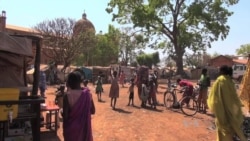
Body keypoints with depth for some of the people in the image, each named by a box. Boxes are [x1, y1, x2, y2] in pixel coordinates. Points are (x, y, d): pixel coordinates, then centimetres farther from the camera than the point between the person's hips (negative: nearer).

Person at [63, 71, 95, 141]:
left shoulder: (68, 96, -18)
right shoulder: (87, 94, -8)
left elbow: (65, 115, -15)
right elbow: (92, 111, 1)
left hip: (72, 128, -2)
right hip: (84, 127, 3)